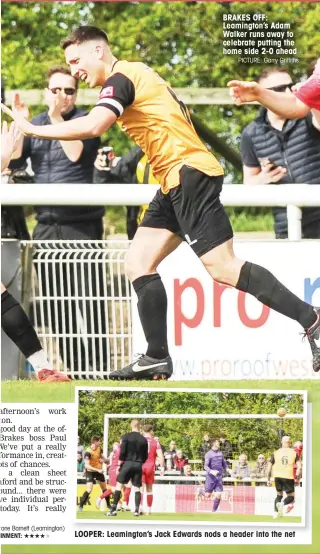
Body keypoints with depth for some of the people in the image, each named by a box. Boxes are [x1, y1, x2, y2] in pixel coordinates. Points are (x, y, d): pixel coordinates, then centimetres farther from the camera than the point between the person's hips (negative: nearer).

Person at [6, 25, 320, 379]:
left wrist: (32, 129, -18)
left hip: (189, 174, -10)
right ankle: (158, 357, 2)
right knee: (138, 264, 5)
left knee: (222, 268, -14)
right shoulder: (134, 76, 21)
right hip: (175, 182, 10)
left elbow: (91, 127, -26)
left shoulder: (121, 78, -10)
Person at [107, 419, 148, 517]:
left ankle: (113, 509, -5)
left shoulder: (126, 437, -4)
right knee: (137, 488, 7)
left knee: (119, 485, 2)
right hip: (138, 465, 2)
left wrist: (119, 465, -1)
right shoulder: (144, 440, 5)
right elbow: (145, 456, 8)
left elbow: (122, 452, -7)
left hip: (127, 464, -2)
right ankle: (137, 510, -1)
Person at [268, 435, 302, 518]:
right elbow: (299, 467, -5)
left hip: (278, 476, 2)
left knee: (279, 495, 21)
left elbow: (269, 467, 7)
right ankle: (283, 504, -23)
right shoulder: (294, 453, 3)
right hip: (289, 477, -2)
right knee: (291, 497, 11)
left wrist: (268, 479, 17)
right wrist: (297, 478, 7)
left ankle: (275, 512, 1)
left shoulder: (276, 453, 8)